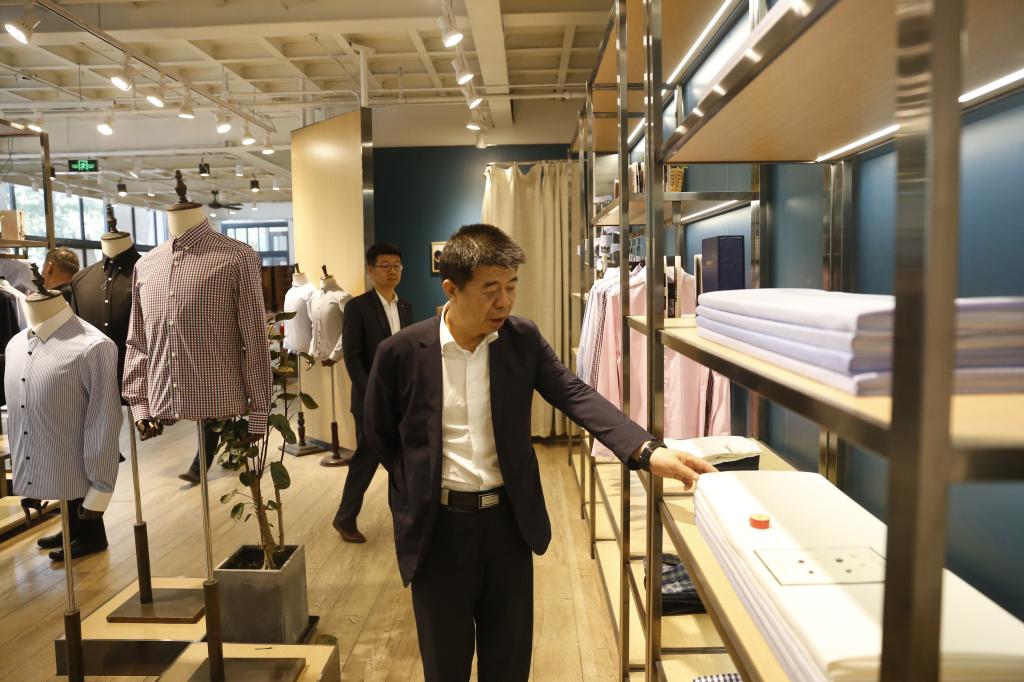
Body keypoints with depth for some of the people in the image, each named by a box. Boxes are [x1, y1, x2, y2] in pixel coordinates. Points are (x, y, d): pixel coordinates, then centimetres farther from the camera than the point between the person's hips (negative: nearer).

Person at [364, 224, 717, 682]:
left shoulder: (523, 340, -6)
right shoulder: (401, 352, -12)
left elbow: (578, 397, -15)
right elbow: (379, 433, 2)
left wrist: (648, 451, -28)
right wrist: (417, 487, 2)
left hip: (509, 518, 2)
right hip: (439, 524, -2)